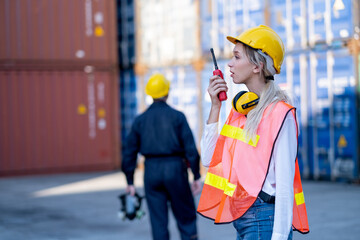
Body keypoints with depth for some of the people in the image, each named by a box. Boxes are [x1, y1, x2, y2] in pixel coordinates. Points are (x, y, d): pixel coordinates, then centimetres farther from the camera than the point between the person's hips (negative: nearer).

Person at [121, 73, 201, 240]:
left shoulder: (140, 120, 7)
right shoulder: (177, 116, -2)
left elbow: (129, 152, 7)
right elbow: (190, 148, -8)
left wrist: (130, 182, 13)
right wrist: (196, 177, -4)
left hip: (151, 171, 2)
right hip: (175, 169, -2)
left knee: (158, 221, 6)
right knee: (186, 217, 9)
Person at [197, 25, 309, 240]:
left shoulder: (280, 114, -13)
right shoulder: (240, 108, 10)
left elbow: (284, 185, -16)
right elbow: (210, 159, 7)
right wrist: (215, 107, 3)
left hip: (263, 220, -8)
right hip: (240, 218, 8)